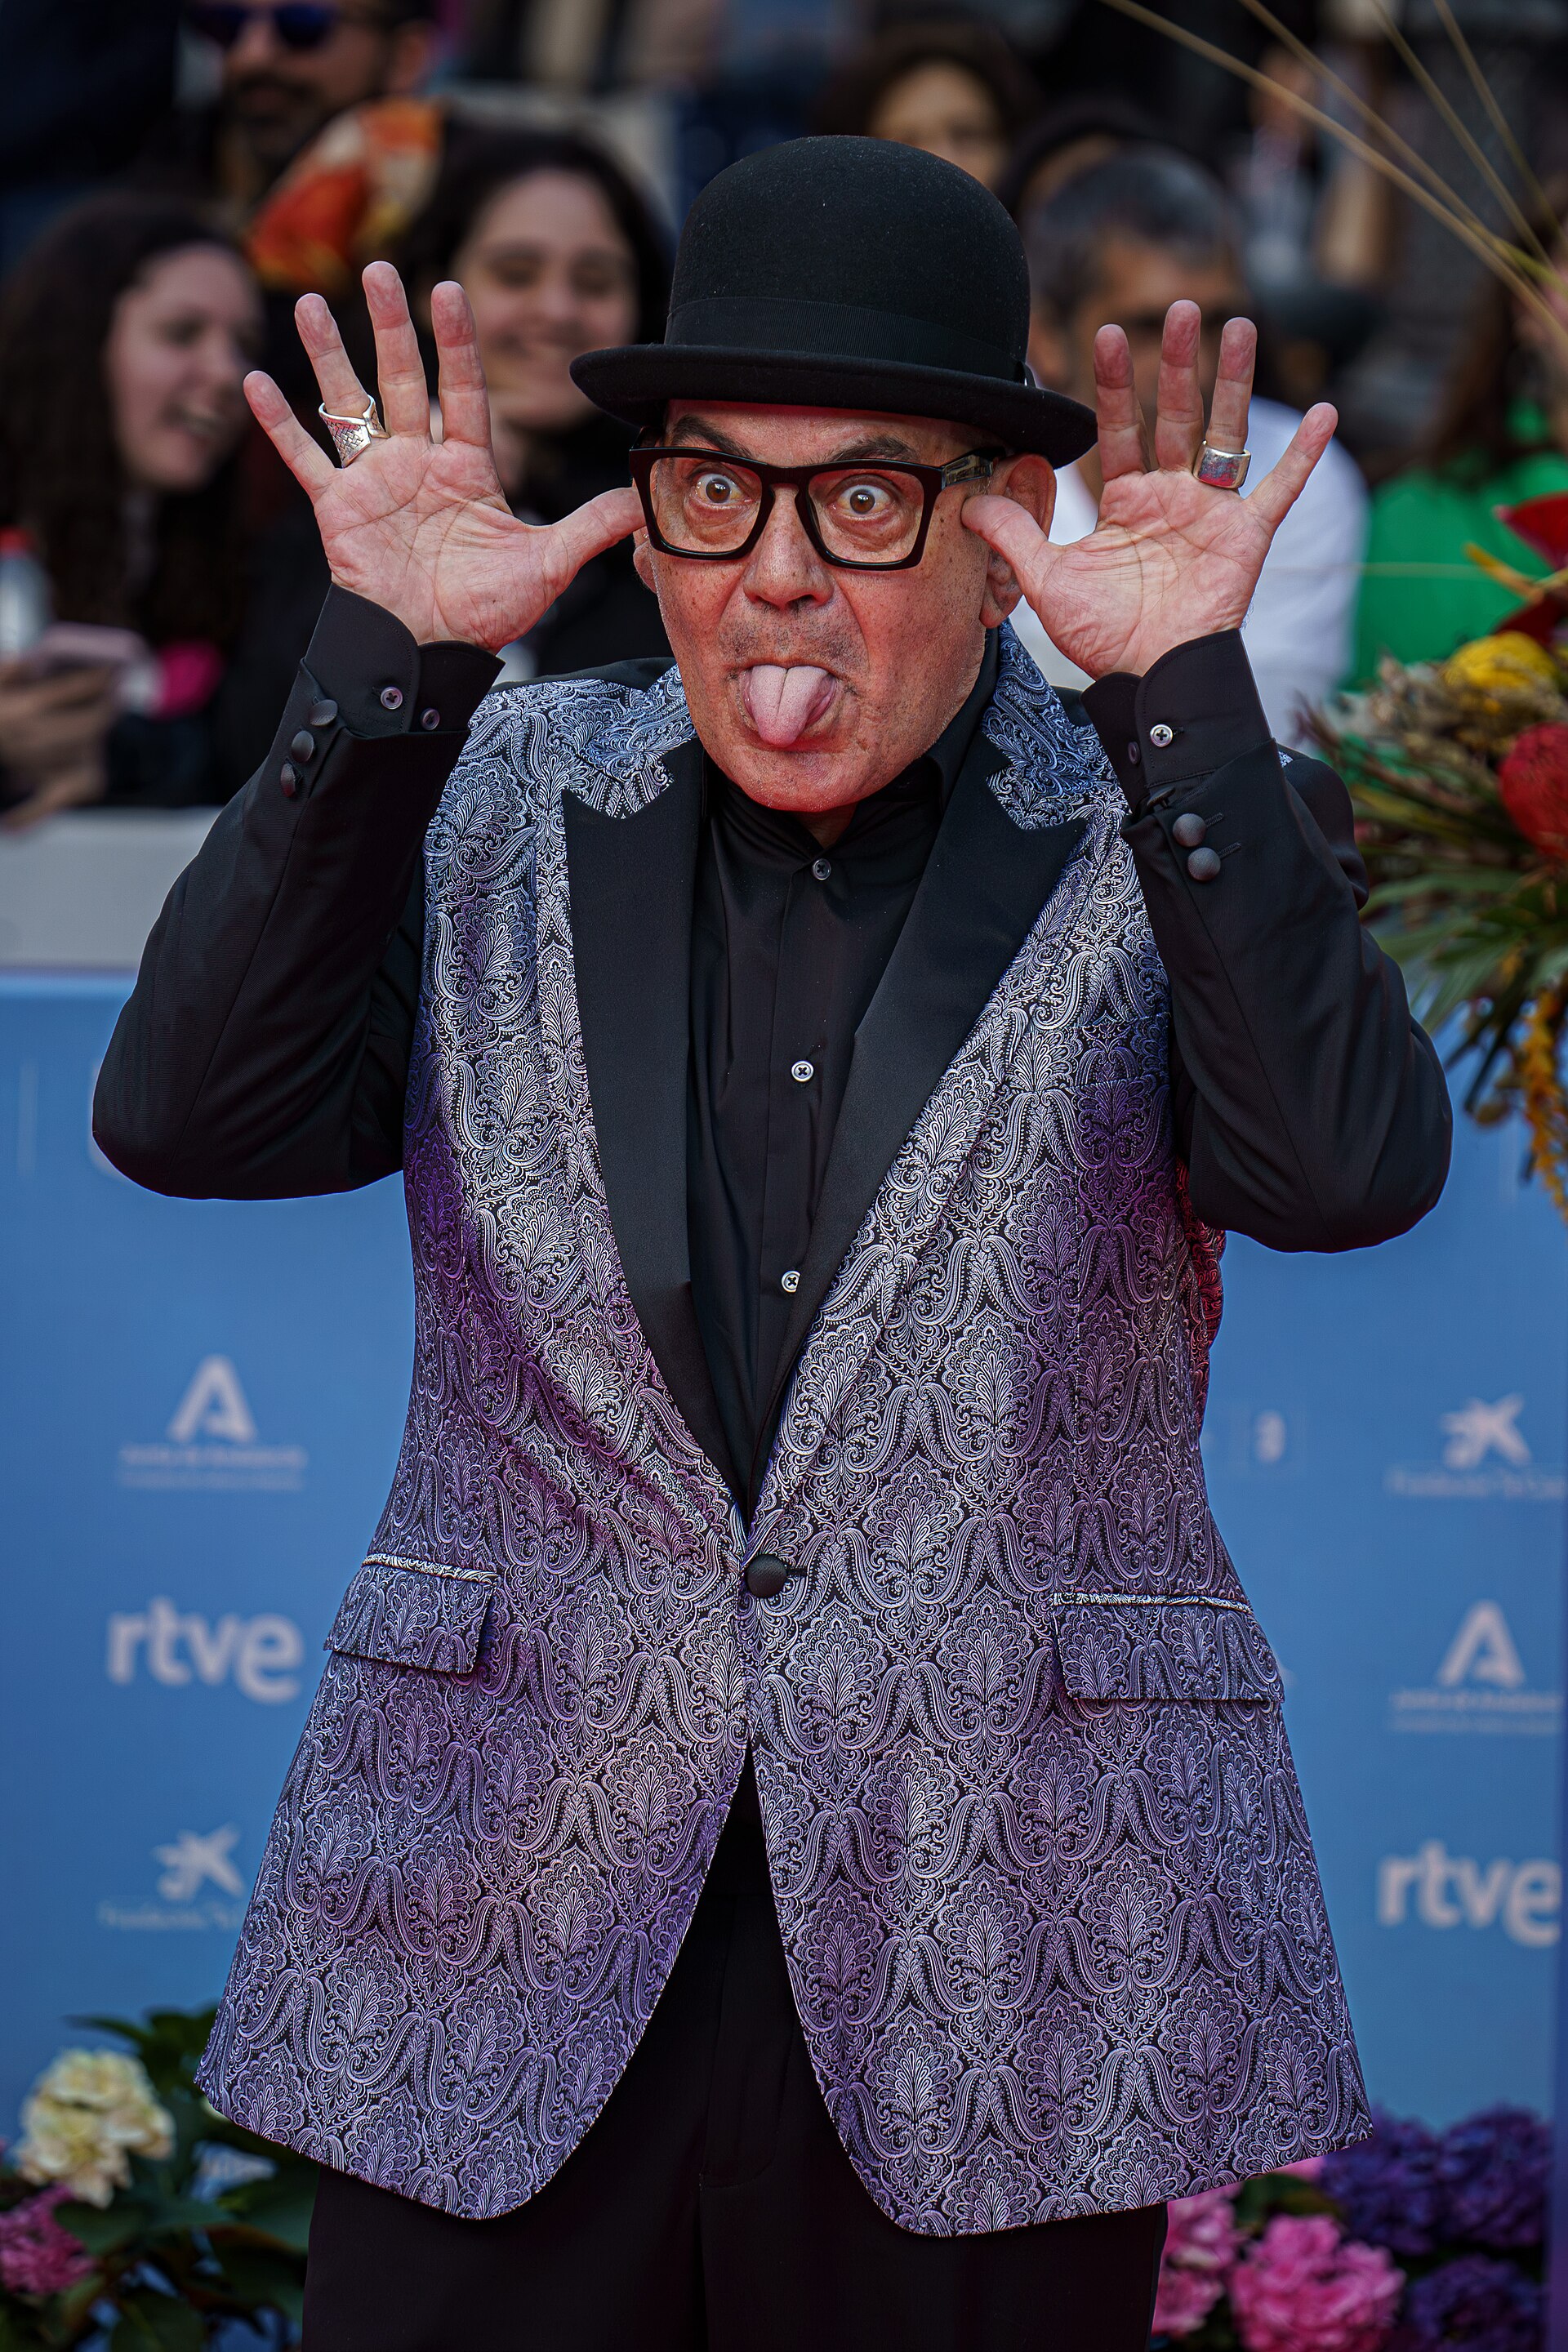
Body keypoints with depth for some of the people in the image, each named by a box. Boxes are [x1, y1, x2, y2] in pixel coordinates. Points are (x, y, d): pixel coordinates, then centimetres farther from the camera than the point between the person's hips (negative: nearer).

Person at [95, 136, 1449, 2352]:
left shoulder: (1161, 845, 2)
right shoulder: (494, 805, 8)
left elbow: (1347, 1167, -16)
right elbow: (188, 1118, -7)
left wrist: (1182, 688, -20)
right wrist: (390, 657, -13)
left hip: (996, 1954, -1)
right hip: (505, 1938, 1)